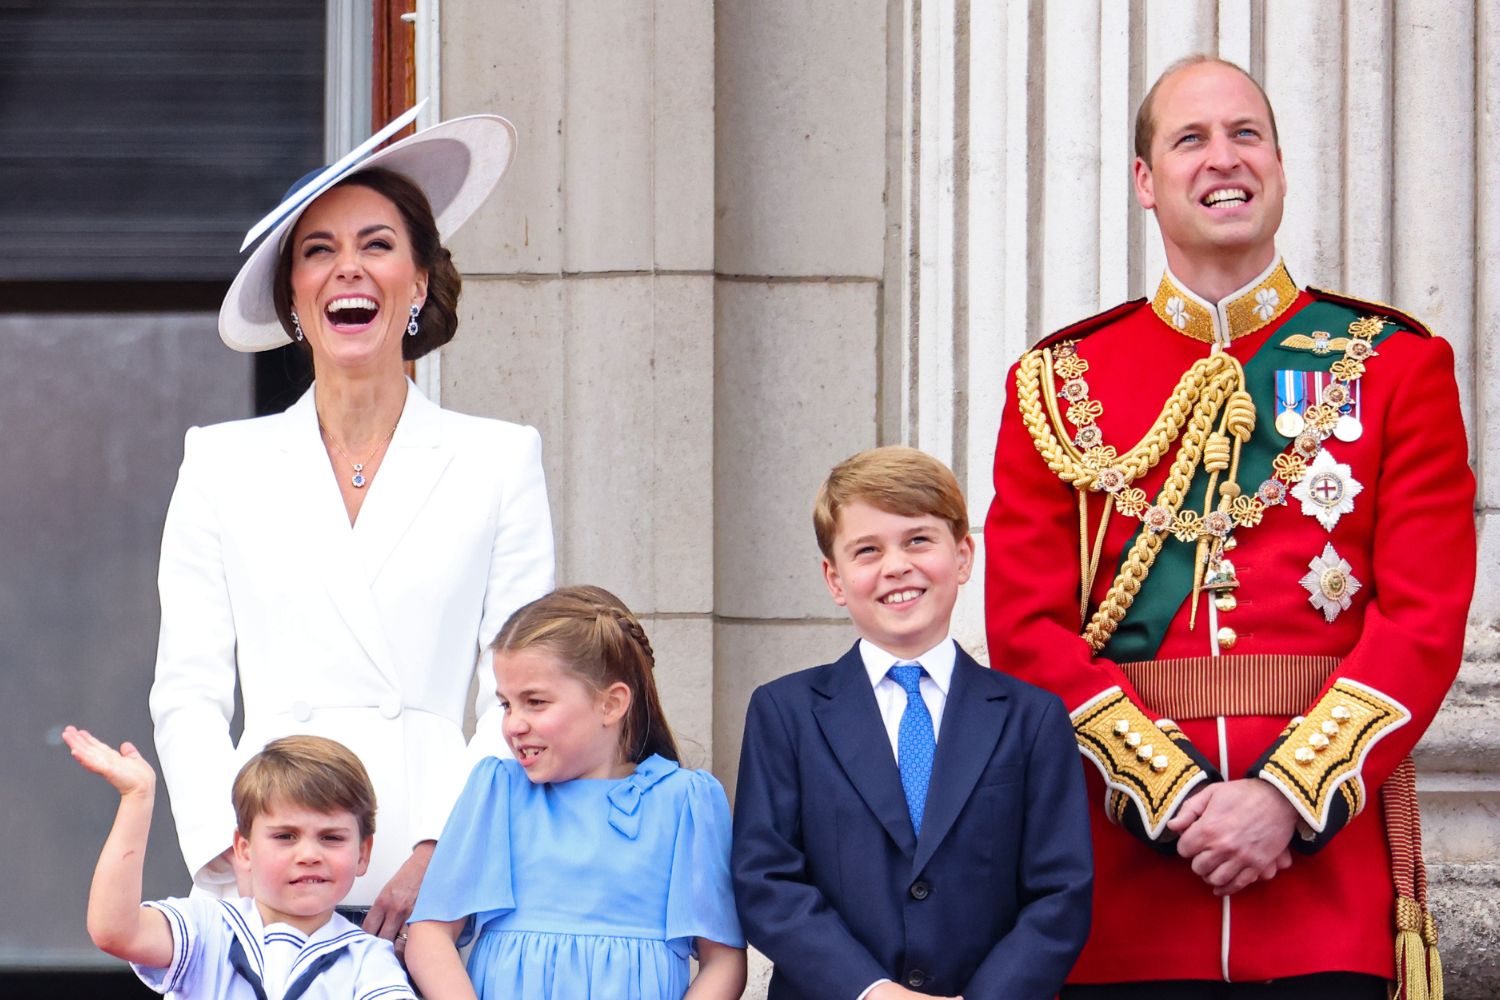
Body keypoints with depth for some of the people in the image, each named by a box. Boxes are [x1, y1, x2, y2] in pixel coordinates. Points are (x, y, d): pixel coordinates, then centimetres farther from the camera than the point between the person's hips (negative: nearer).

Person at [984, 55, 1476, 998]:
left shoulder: (1394, 365, 6)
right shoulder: (1060, 383, 9)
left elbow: (1426, 618, -2)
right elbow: (1027, 628, 1)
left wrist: (1287, 796, -13)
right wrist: (1175, 796, -11)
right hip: (1126, 867, 1)